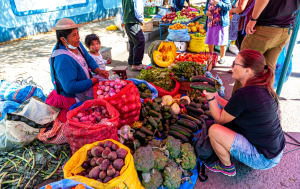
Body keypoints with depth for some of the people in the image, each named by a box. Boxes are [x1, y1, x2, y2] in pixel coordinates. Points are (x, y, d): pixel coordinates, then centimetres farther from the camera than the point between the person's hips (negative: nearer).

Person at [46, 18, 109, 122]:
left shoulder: (76, 45, -4)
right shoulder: (63, 60, -31)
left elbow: (88, 59, 9)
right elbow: (71, 87, -33)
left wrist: (98, 70, -11)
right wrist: (94, 81, -25)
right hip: (73, 97, -9)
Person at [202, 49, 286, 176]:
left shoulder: (244, 94, -29)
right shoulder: (263, 88, -1)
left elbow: (220, 118, -13)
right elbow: (233, 109, 9)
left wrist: (210, 97, -8)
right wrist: (215, 96, 9)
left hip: (264, 160, -9)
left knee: (214, 130, -14)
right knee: (231, 120, 16)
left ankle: (227, 167, 12)